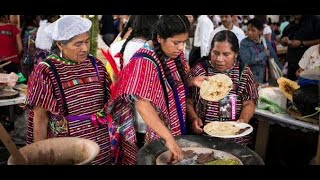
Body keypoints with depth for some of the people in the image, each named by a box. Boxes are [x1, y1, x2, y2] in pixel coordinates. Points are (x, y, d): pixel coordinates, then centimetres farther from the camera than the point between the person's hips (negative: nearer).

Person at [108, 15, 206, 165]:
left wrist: (192, 81, -8)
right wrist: (168, 138, -37)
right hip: (153, 133, -7)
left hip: (176, 127, 7)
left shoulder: (175, 54, -2)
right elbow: (142, 105, -31)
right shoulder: (144, 62, -25)